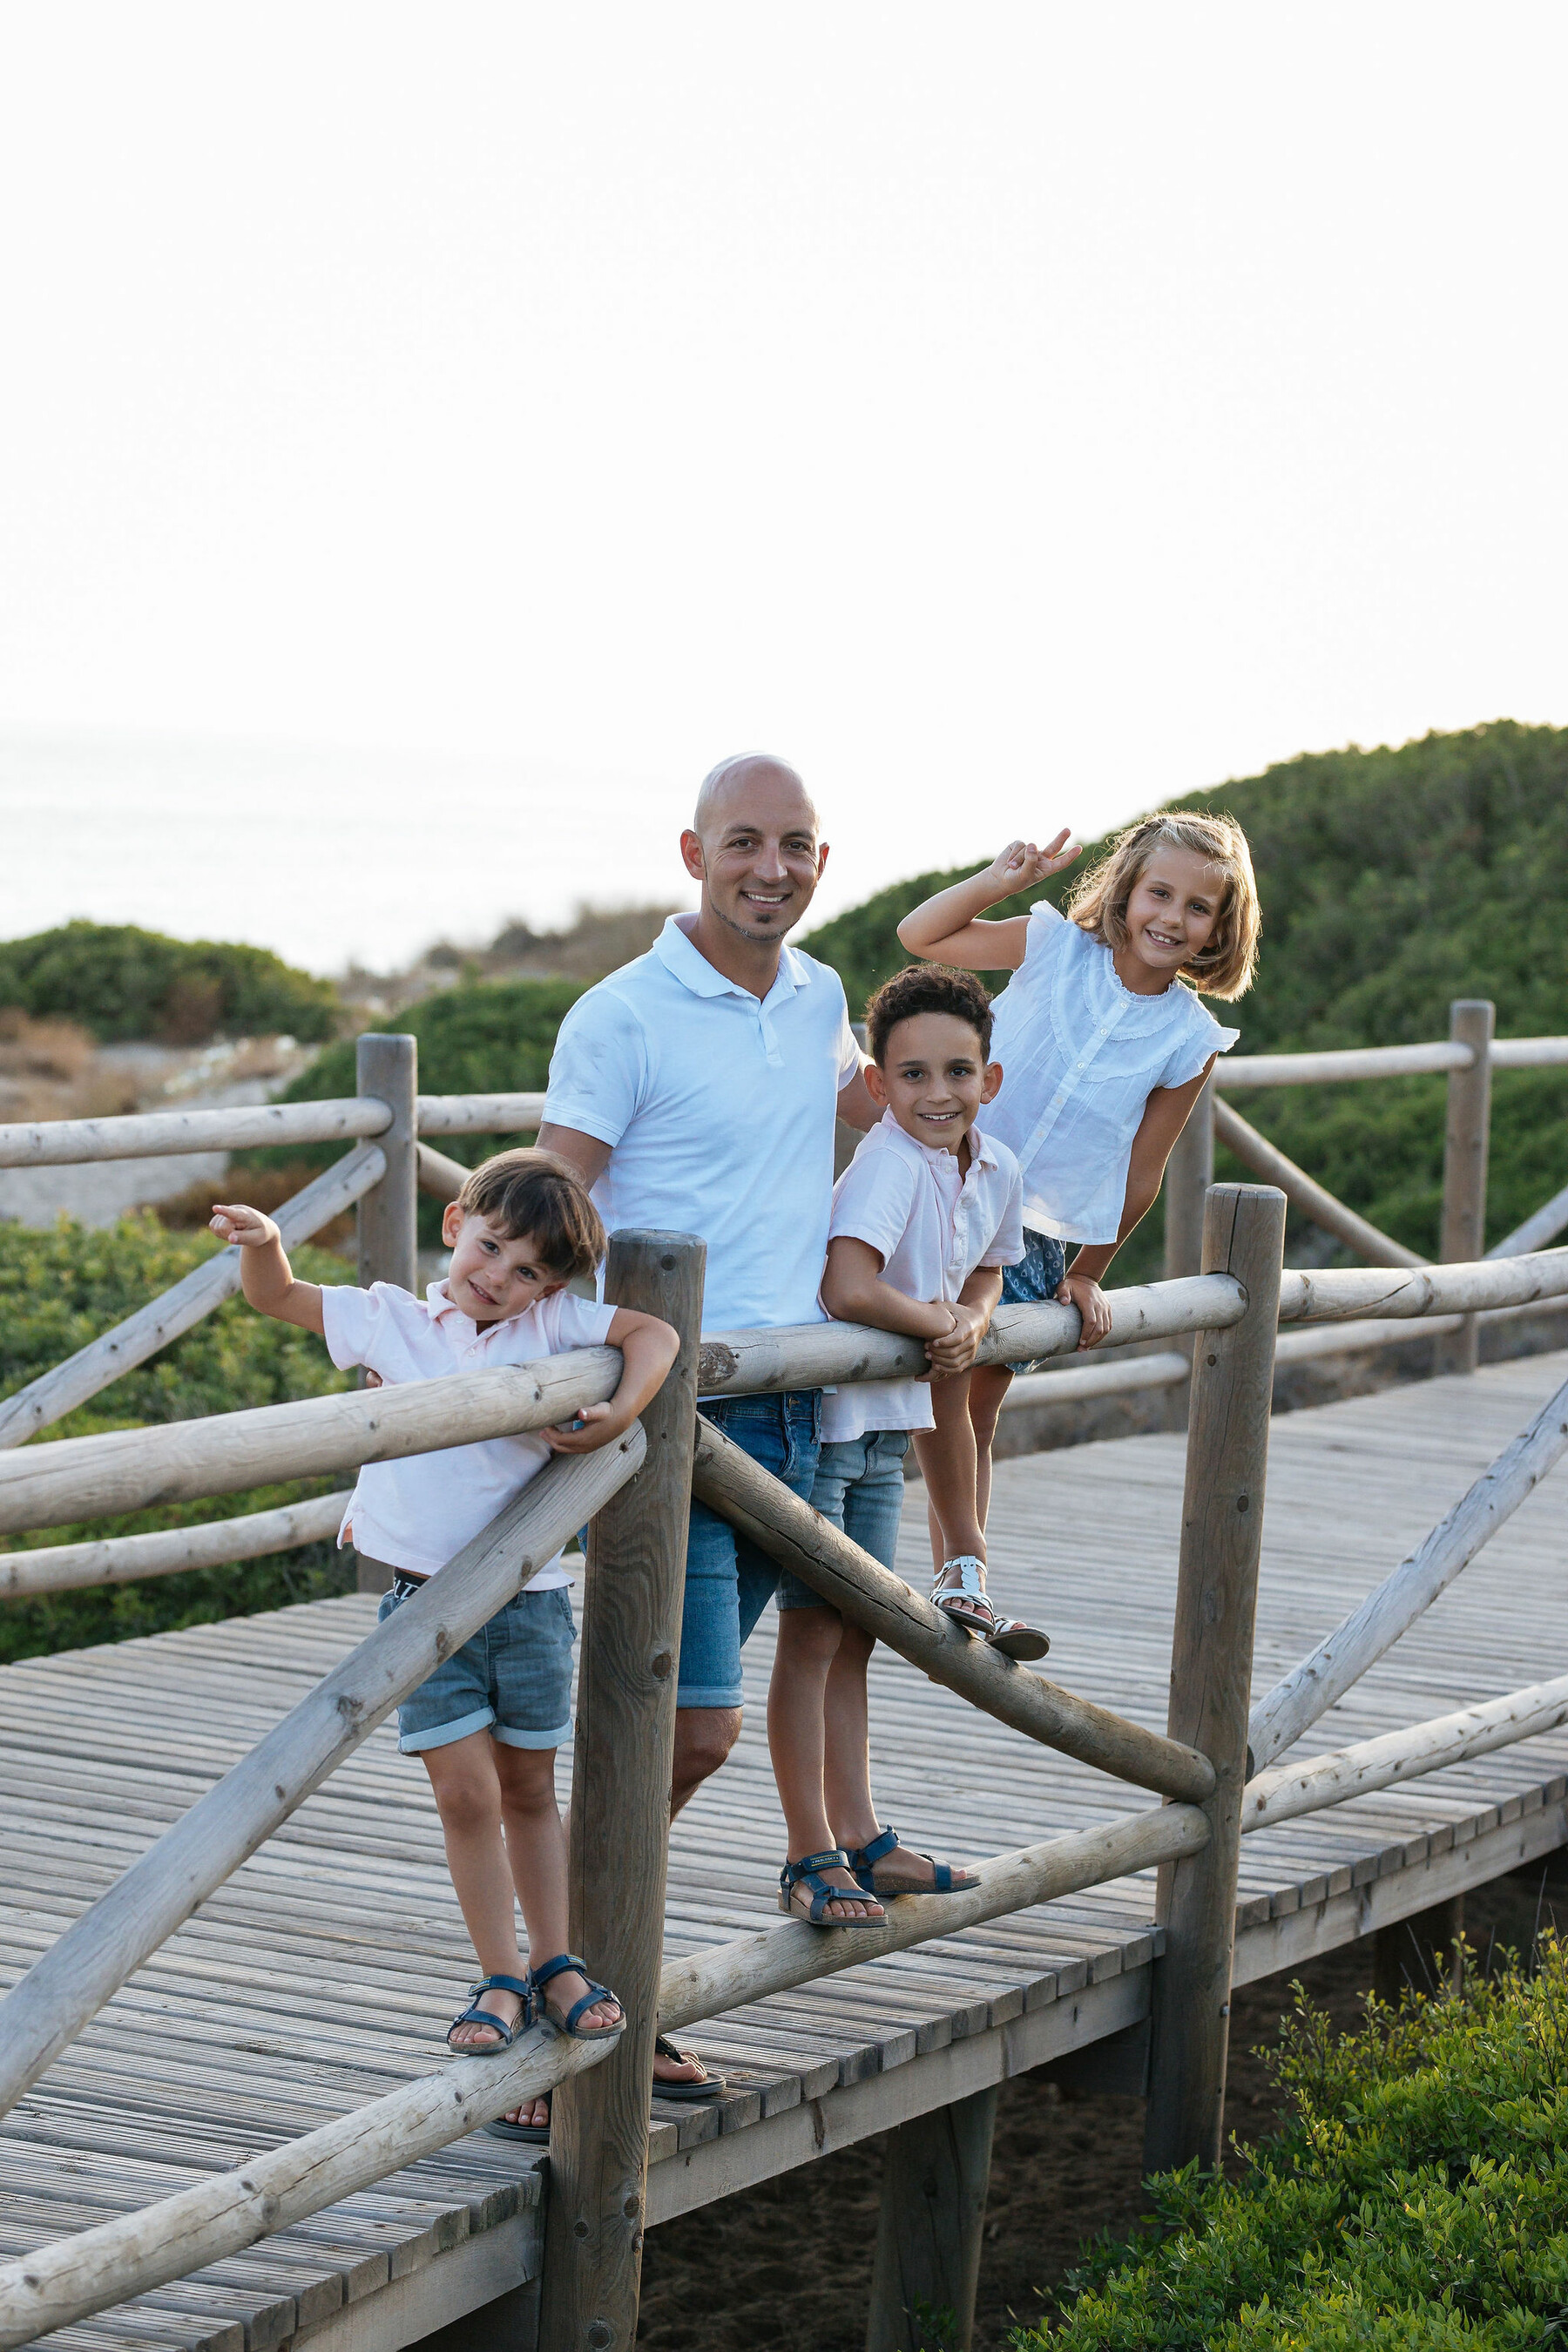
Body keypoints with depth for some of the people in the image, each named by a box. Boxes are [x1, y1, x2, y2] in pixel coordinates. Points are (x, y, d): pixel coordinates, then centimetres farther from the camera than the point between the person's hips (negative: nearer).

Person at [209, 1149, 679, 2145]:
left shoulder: (553, 1327, 1)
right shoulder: (389, 1319, 1)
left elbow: (656, 1333, -3)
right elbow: (279, 1298, 3)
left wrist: (618, 1414, -17)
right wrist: (263, 1243, -17)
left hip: (527, 1595, 1)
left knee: (530, 1788, 12)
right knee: (466, 1790, -5)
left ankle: (554, 1964, 25)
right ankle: (501, 1981, 6)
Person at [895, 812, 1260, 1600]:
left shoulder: (1190, 1041, -6)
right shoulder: (1054, 947, -8)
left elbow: (1140, 1174, 3)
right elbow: (921, 935, -3)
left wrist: (1087, 1275, 8)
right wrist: (998, 881, -19)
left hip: (1036, 1242, 1)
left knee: (972, 1420, 12)